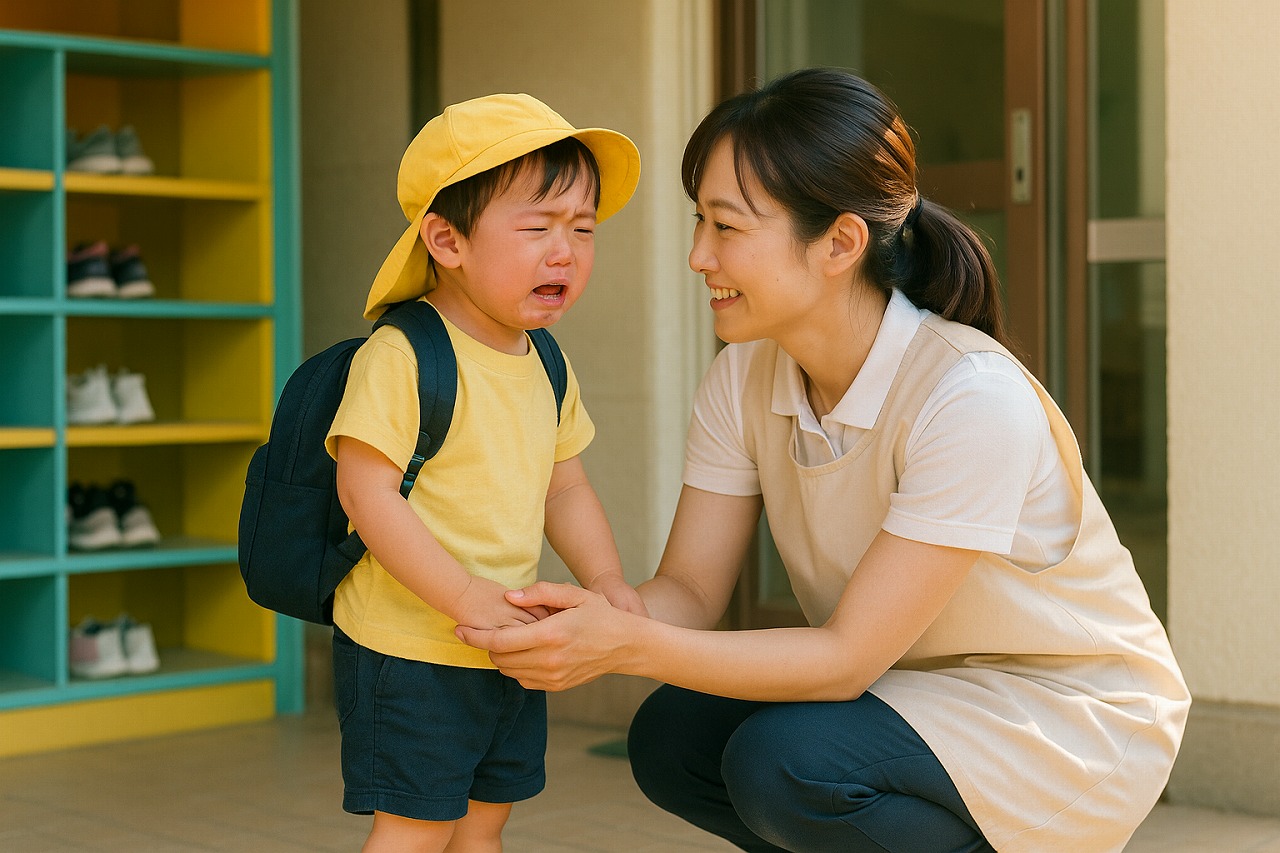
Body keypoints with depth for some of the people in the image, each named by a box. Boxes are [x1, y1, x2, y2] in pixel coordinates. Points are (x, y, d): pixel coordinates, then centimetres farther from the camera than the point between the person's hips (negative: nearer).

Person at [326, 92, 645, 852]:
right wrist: (469, 599, -26)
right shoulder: (399, 356, -18)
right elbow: (366, 492, -23)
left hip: (510, 648, 8)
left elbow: (565, 488, 13)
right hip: (409, 649, -8)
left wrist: (605, 579, -4)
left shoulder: (547, 367, 7)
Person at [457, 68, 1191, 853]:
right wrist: (592, 620, -29)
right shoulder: (745, 378, -6)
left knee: (783, 762, -28)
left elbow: (846, 656, -27)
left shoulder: (973, 399, -29)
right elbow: (691, 590, -6)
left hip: (1074, 717, -7)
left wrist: (626, 645, -36)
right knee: (673, 739, -12)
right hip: (910, 688, 7)